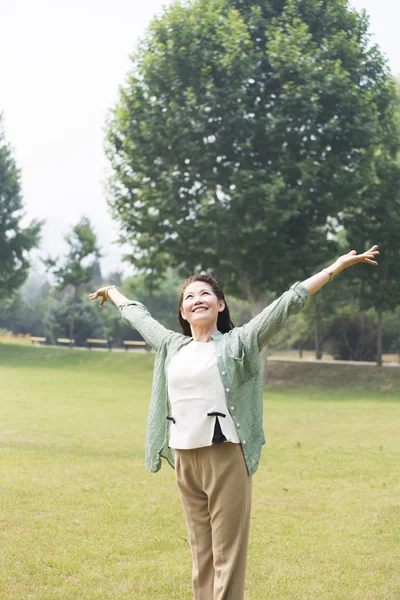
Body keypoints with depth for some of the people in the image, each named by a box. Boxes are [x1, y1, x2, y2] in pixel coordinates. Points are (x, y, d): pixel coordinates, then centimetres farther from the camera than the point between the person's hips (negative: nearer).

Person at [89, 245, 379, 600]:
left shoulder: (238, 342, 1)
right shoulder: (171, 346, 14)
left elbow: (288, 303, -5)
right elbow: (139, 316, 32)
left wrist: (338, 265, -8)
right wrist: (113, 292, 49)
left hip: (225, 455, -5)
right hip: (184, 458, 5)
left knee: (228, 555, -4)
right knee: (201, 553, 11)